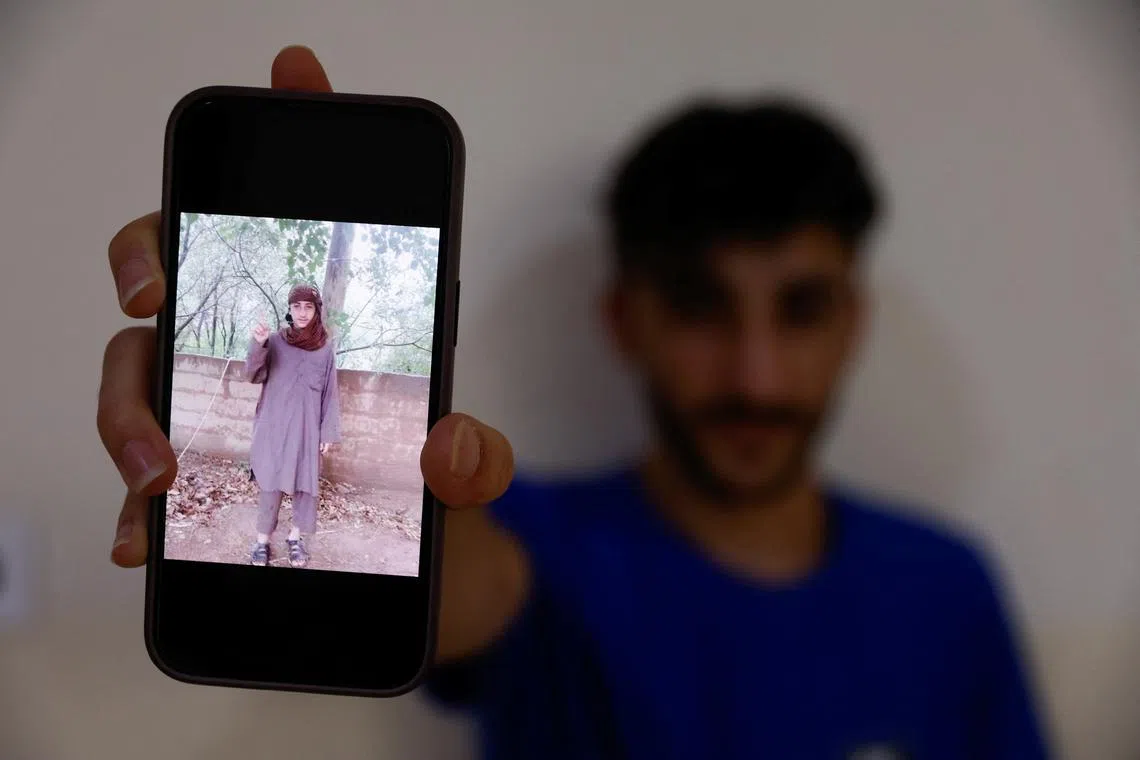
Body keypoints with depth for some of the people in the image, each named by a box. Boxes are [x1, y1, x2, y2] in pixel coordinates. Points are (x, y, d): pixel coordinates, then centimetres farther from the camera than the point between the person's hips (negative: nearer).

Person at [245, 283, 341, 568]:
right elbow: (253, 375, -11)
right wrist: (258, 345, -28)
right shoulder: (275, 341, -1)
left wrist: (328, 432, 0)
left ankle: (296, 538, 21)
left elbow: (330, 393, 3)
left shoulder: (325, 349, 1)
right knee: (270, 482, 3)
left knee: (305, 482, 6)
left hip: (307, 428, 1)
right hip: (274, 425, -1)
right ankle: (262, 540, 13)